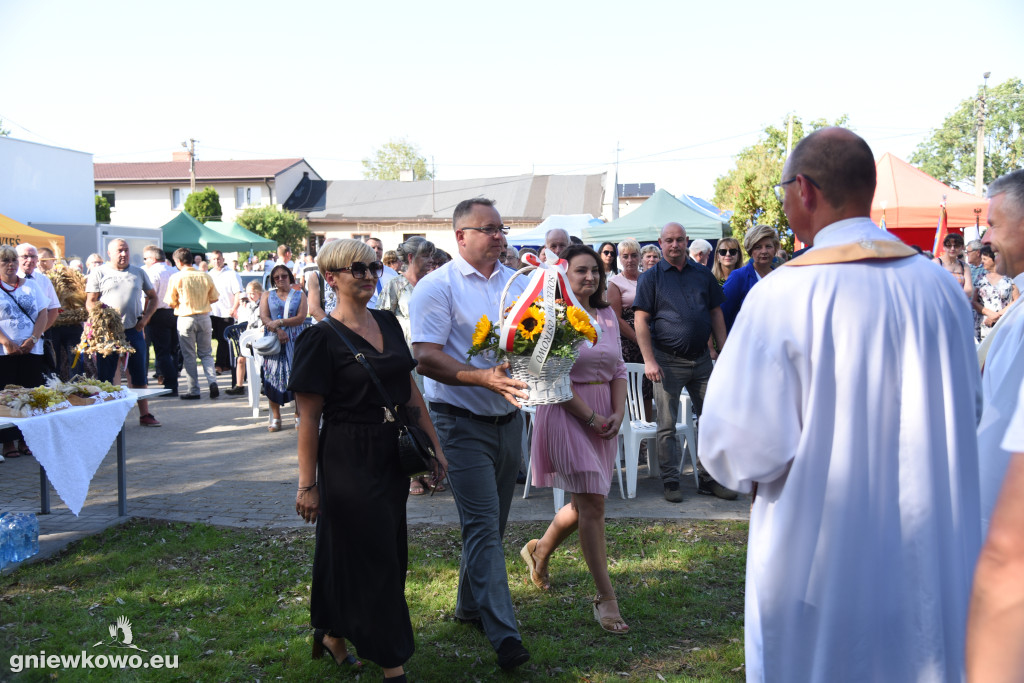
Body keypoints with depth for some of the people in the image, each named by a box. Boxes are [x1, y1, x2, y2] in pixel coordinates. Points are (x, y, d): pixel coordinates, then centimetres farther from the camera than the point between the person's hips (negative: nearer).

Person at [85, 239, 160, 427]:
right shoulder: (98, 273, 3)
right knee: (104, 376, 2)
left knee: (140, 375, 5)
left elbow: (153, 297, 18)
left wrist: (146, 318, 4)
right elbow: (90, 302, 0)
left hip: (134, 329, 3)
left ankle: (144, 414, 12)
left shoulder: (138, 272, 12)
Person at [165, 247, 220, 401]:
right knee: (206, 353, 14)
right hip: (204, 317, 3)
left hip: (186, 318, -3)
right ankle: (212, 382, -5)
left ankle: (193, 390, 9)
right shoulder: (205, 276, -2)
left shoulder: (176, 278, -10)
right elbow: (214, 298, 6)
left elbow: (171, 303, -6)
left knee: (189, 356, 7)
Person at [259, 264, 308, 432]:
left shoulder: (299, 295, 10)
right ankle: (275, 417, 1)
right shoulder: (267, 296, 14)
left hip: (295, 341, -1)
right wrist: (278, 331, -15)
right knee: (274, 375, -4)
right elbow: (264, 317, 0)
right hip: (273, 341, 1)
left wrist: (279, 322, -14)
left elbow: (301, 317, -4)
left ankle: (299, 415, 3)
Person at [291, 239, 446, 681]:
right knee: (375, 559, 0)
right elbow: (309, 417, -13)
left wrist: (434, 444, 11)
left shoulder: (387, 324, 8)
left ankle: (332, 634, 38)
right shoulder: (321, 338, -12)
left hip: (391, 457, 7)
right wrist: (307, 484, -14)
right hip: (348, 461, -7)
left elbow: (409, 390, 13)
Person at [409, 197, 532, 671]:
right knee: (482, 524, -9)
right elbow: (426, 358, -18)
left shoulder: (515, 283, 10)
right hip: (463, 422, -6)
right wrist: (485, 377, -30)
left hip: (508, 418, 6)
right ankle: (504, 634, -8)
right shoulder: (437, 286, -9)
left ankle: (470, 603, 33)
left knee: (492, 522, 15)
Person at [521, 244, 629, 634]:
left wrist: (618, 412, -2)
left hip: (605, 416, 7)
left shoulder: (607, 315, 11)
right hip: (566, 413, -7)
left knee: (586, 502, 14)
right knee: (592, 504, -8)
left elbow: (618, 369, 13)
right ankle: (605, 598, 1)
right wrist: (590, 417, -14)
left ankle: (540, 551, 41)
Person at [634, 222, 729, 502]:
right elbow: (641, 321, -5)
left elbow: (716, 314, 12)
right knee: (667, 425, 2)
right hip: (668, 361, -3)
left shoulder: (702, 274, 10)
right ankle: (670, 481, 12)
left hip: (701, 359, 4)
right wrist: (649, 360, -14)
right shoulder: (651, 277, 0)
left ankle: (708, 478, 18)